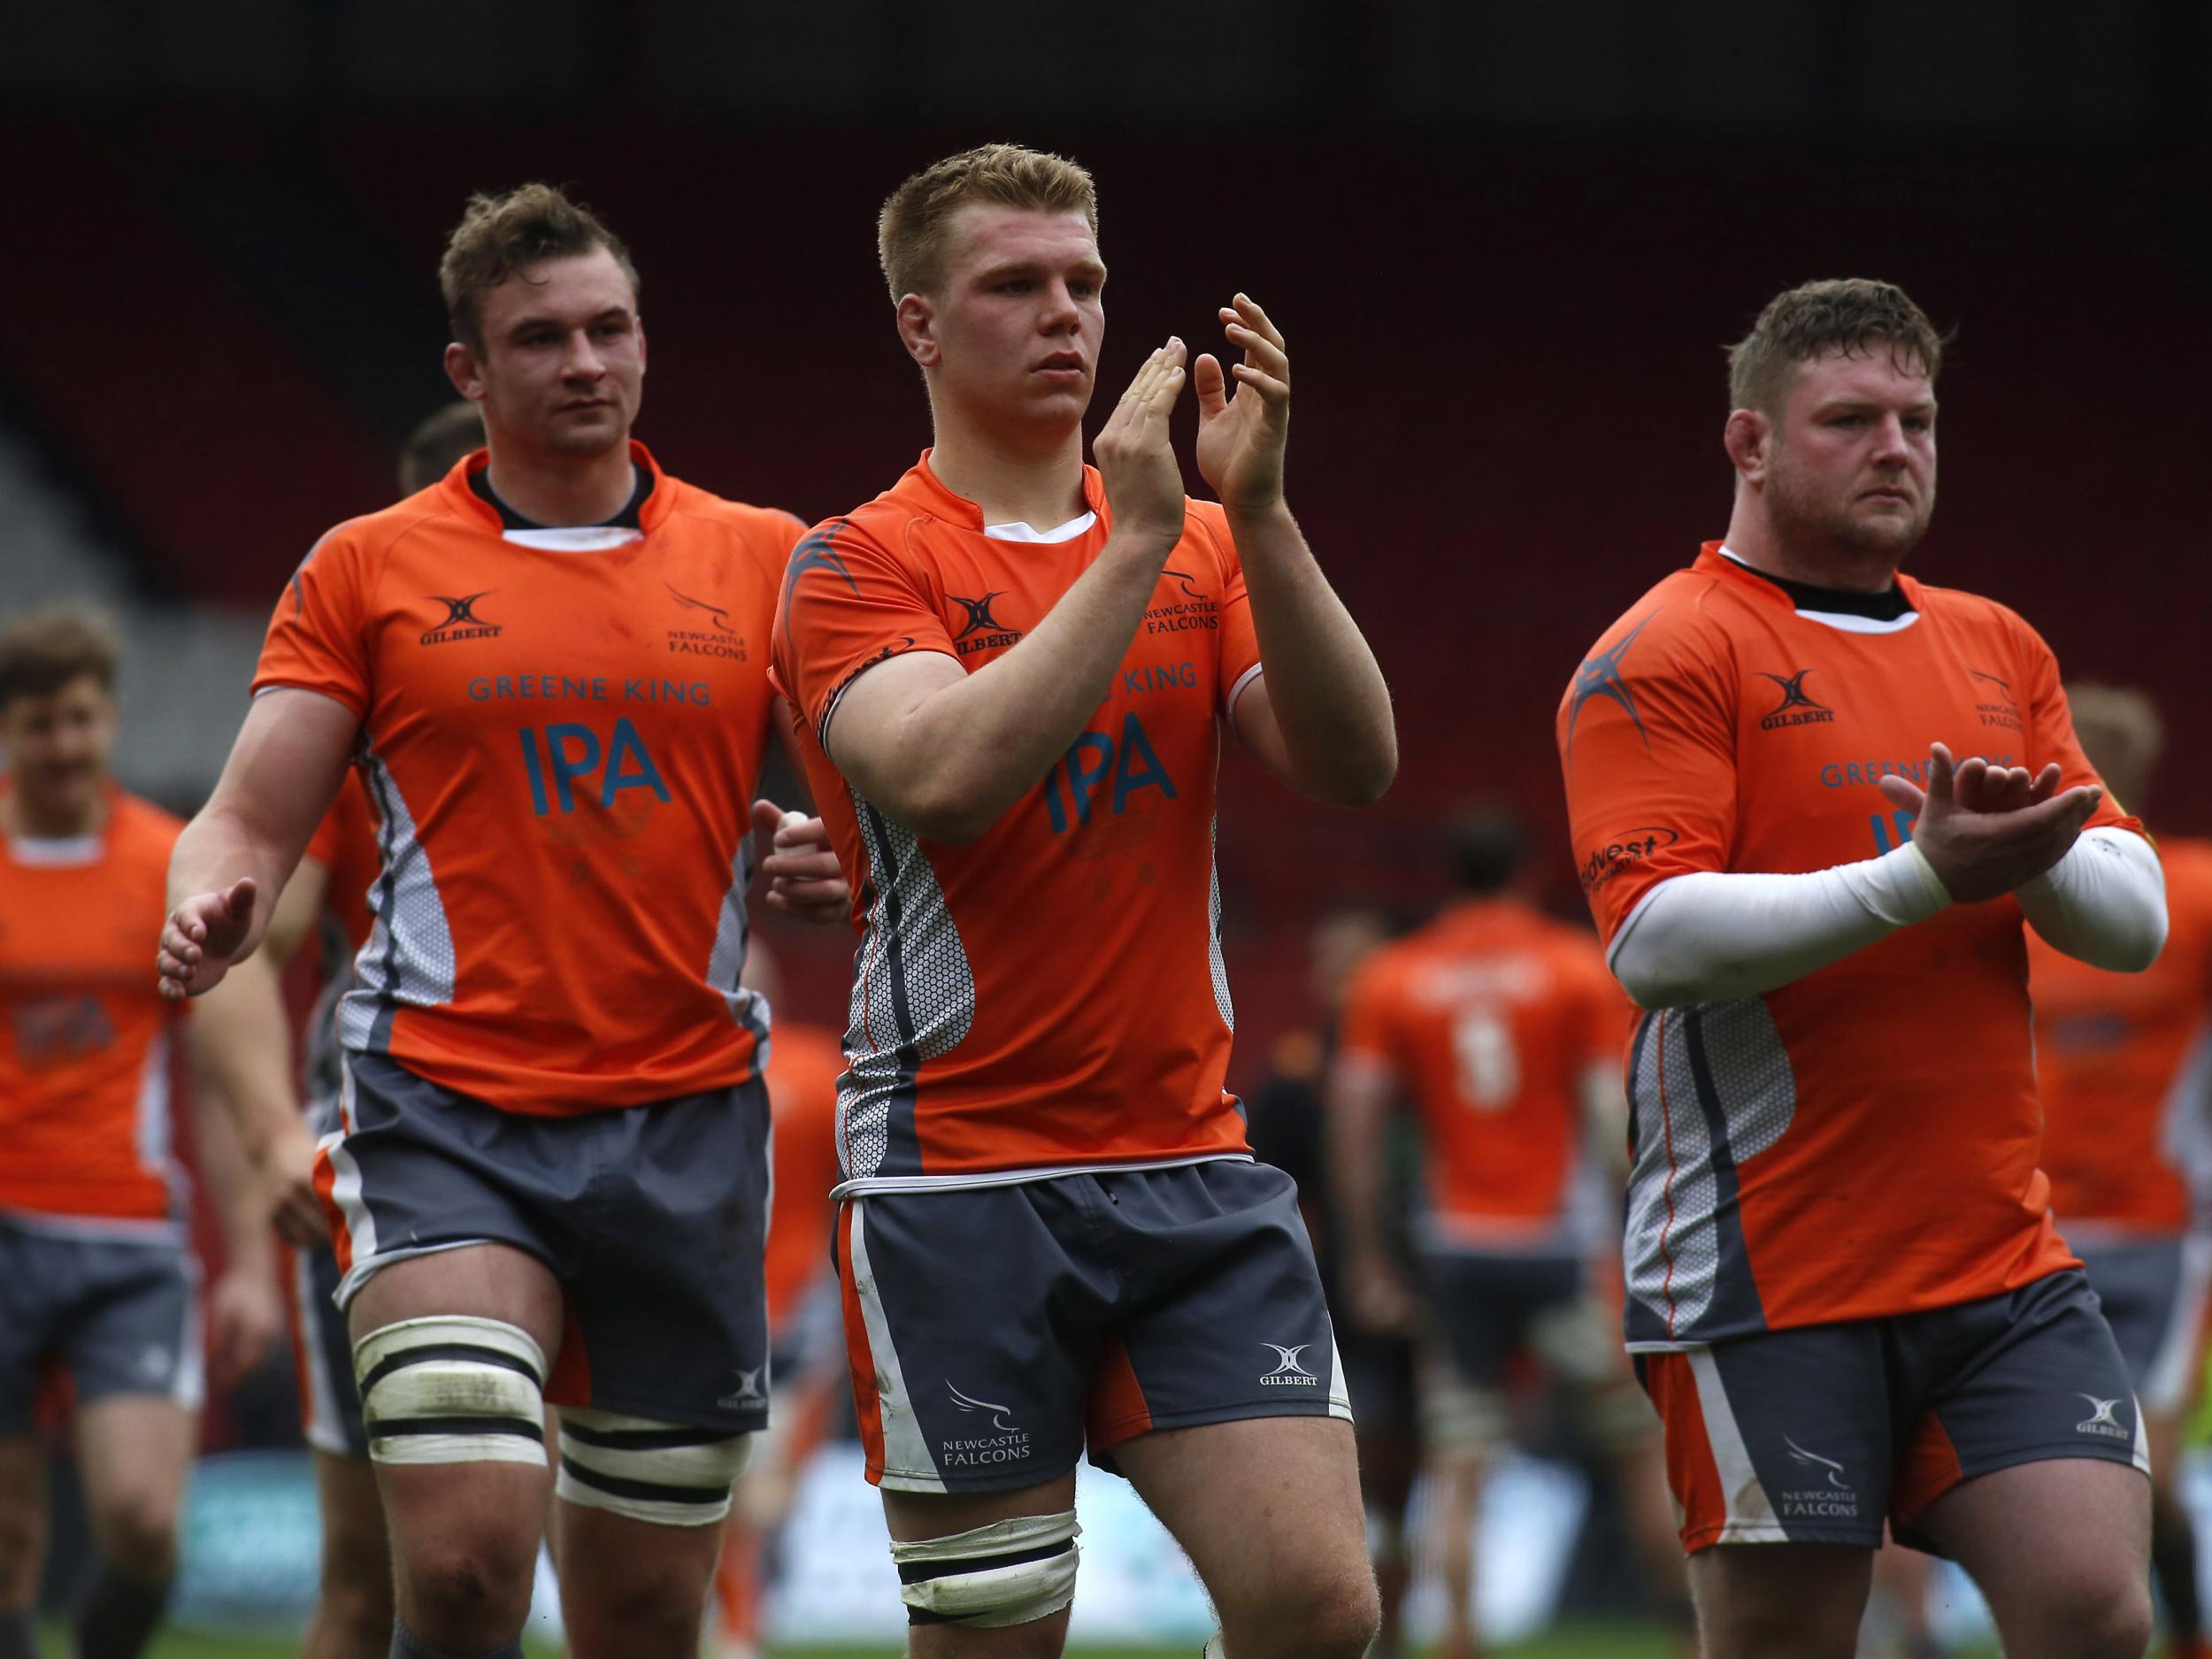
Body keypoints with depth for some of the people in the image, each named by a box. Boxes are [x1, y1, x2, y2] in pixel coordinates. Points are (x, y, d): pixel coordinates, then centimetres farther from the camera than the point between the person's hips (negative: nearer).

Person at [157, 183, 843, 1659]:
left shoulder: (762, 559, 9)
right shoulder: (367, 571, 6)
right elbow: (252, 825, 4)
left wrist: (835, 862, -12)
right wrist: (212, 910, -19)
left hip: (686, 1124, 2)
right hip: (449, 1120, -2)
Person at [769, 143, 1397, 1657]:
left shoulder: (1202, 548, 13)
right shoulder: (861, 566, -1)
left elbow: (1354, 766, -2)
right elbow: (946, 775, -21)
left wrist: (1259, 511, -13)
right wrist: (1137, 543, -20)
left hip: (1193, 1170, 4)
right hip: (961, 1184, -4)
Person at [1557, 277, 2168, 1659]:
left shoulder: (1999, 651, 17)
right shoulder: (1668, 655, -4)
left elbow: (2135, 916, 11)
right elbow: (1653, 941, -17)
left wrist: (2031, 858, -12)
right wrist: (1923, 879, -23)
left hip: (2008, 1269, 5)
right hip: (1774, 1279, -5)